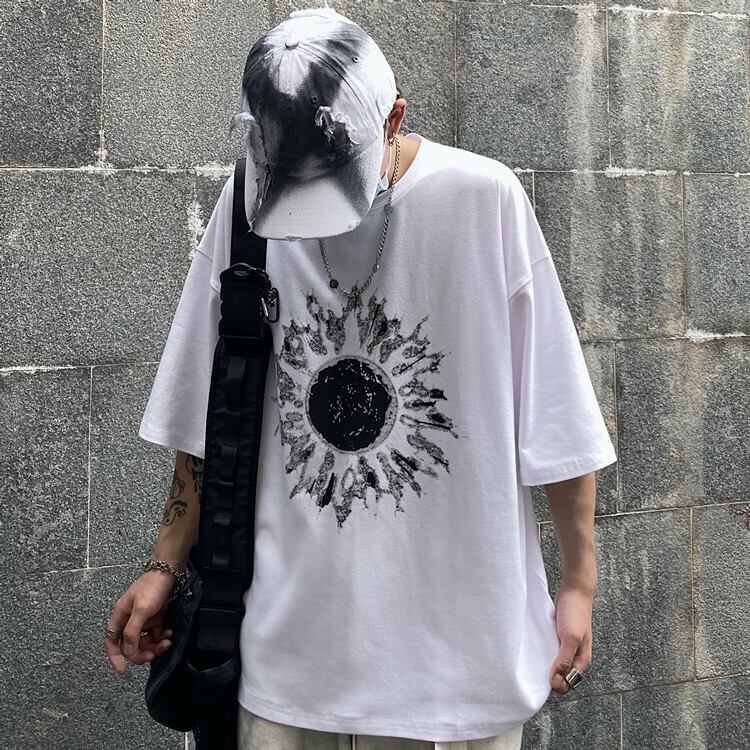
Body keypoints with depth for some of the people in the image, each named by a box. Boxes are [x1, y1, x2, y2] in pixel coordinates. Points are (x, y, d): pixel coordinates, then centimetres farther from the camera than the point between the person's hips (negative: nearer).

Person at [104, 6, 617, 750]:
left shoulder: (483, 200, -11)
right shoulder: (245, 206, -2)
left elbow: (555, 418, -6)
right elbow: (205, 419, 7)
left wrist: (578, 581, -2)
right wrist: (166, 566, 7)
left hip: (455, 640, -2)